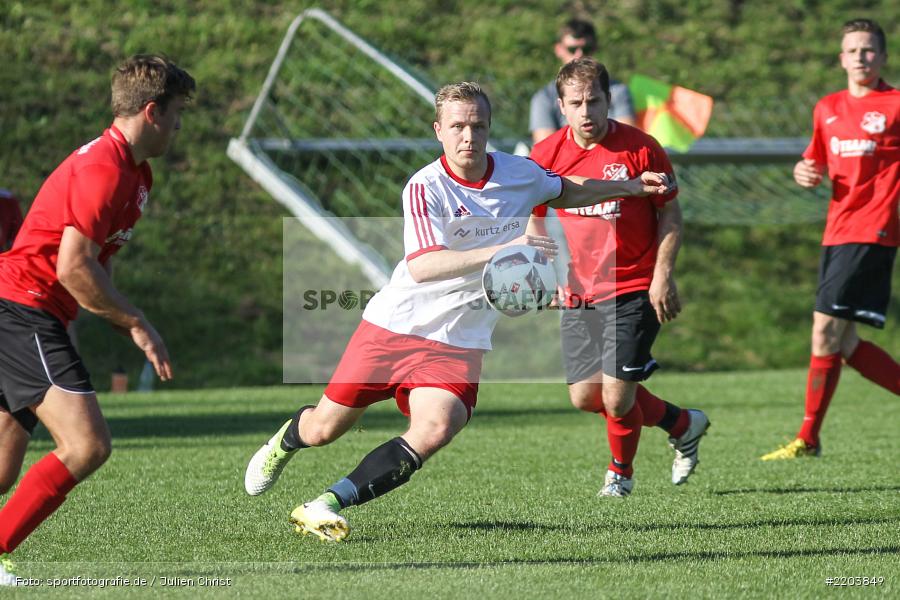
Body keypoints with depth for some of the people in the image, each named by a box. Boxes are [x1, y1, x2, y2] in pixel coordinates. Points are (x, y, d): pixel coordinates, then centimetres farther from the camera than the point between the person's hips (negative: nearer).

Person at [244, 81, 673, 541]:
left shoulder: (520, 174, -2)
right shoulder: (425, 187, -19)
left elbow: (567, 192, 23)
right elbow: (421, 266, -34)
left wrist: (629, 187, 18)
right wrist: (501, 249, -43)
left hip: (457, 340, 3)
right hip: (395, 325, -3)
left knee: (435, 430, -24)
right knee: (324, 429, 7)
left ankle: (326, 506, -17)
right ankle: (284, 441, 46)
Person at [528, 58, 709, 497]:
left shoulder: (640, 148, -10)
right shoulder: (546, 156, -1)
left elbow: (670, 215, -2)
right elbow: (534, 219, 14)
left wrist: (663, 275, -11)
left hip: (634, 291, -5)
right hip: (579, 293, 5)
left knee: (616, 396, -12)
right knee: (584, 397, 3)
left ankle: (621, 472, 21)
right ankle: (683, 424, 27)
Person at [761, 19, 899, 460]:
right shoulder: (827, 109, 15)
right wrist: (804, 172, 5)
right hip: (836, 233, 7)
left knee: (826, 332, -11)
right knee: (844, 345, 5)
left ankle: (808, 439, -5)